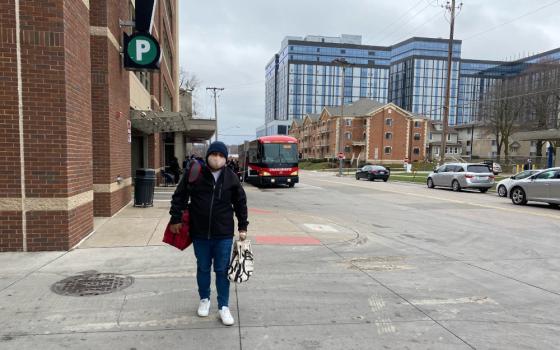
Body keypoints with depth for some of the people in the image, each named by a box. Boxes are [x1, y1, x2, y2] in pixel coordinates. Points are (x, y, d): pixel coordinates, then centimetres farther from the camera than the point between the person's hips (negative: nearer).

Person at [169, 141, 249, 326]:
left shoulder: (231, 178, -3)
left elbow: (240, 203, 7)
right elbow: (179, 196, 3)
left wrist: (243, 227, 7)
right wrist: (176, 219, 3)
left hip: (224, 234, 0)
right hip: (199, 233, 0)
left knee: (222, 270, 7)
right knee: (203, 268, 17)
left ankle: (223, 306, 21)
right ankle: (204, 299, 39)